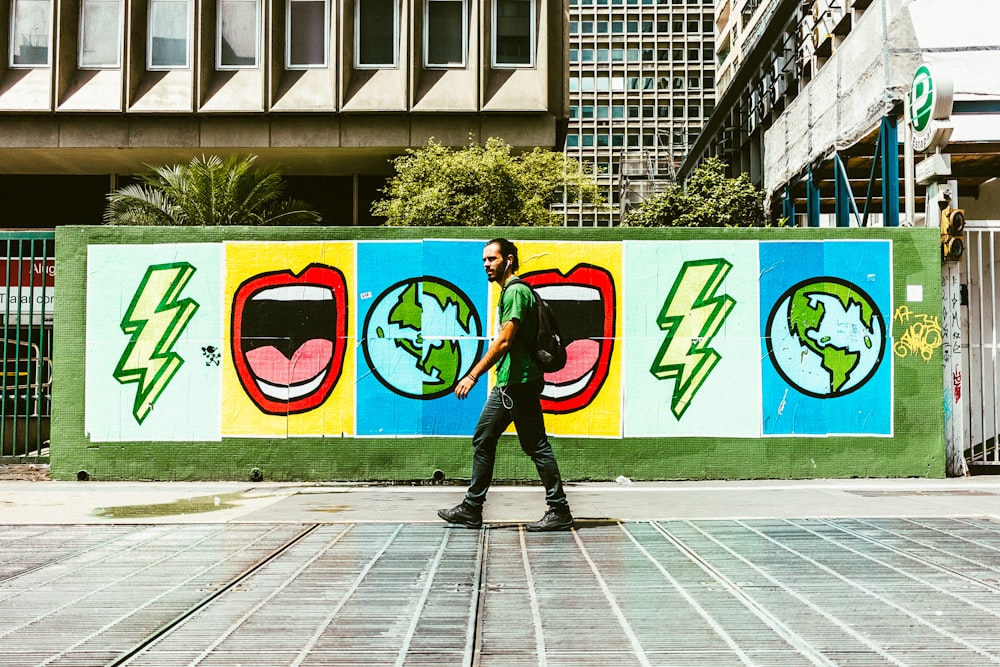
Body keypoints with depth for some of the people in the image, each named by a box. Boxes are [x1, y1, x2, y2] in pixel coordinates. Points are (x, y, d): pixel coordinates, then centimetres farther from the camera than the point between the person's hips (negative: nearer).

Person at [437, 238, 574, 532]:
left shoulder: (516, 291, -13)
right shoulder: (508, 292, 18)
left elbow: (504, 341, -20)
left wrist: (473, 375, -20)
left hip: (519, 383, -10)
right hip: (507, 384, 10)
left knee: (537, 446, -5)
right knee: (483, 441, 10)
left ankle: (559, 511, 2)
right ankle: (471, 509, 15)